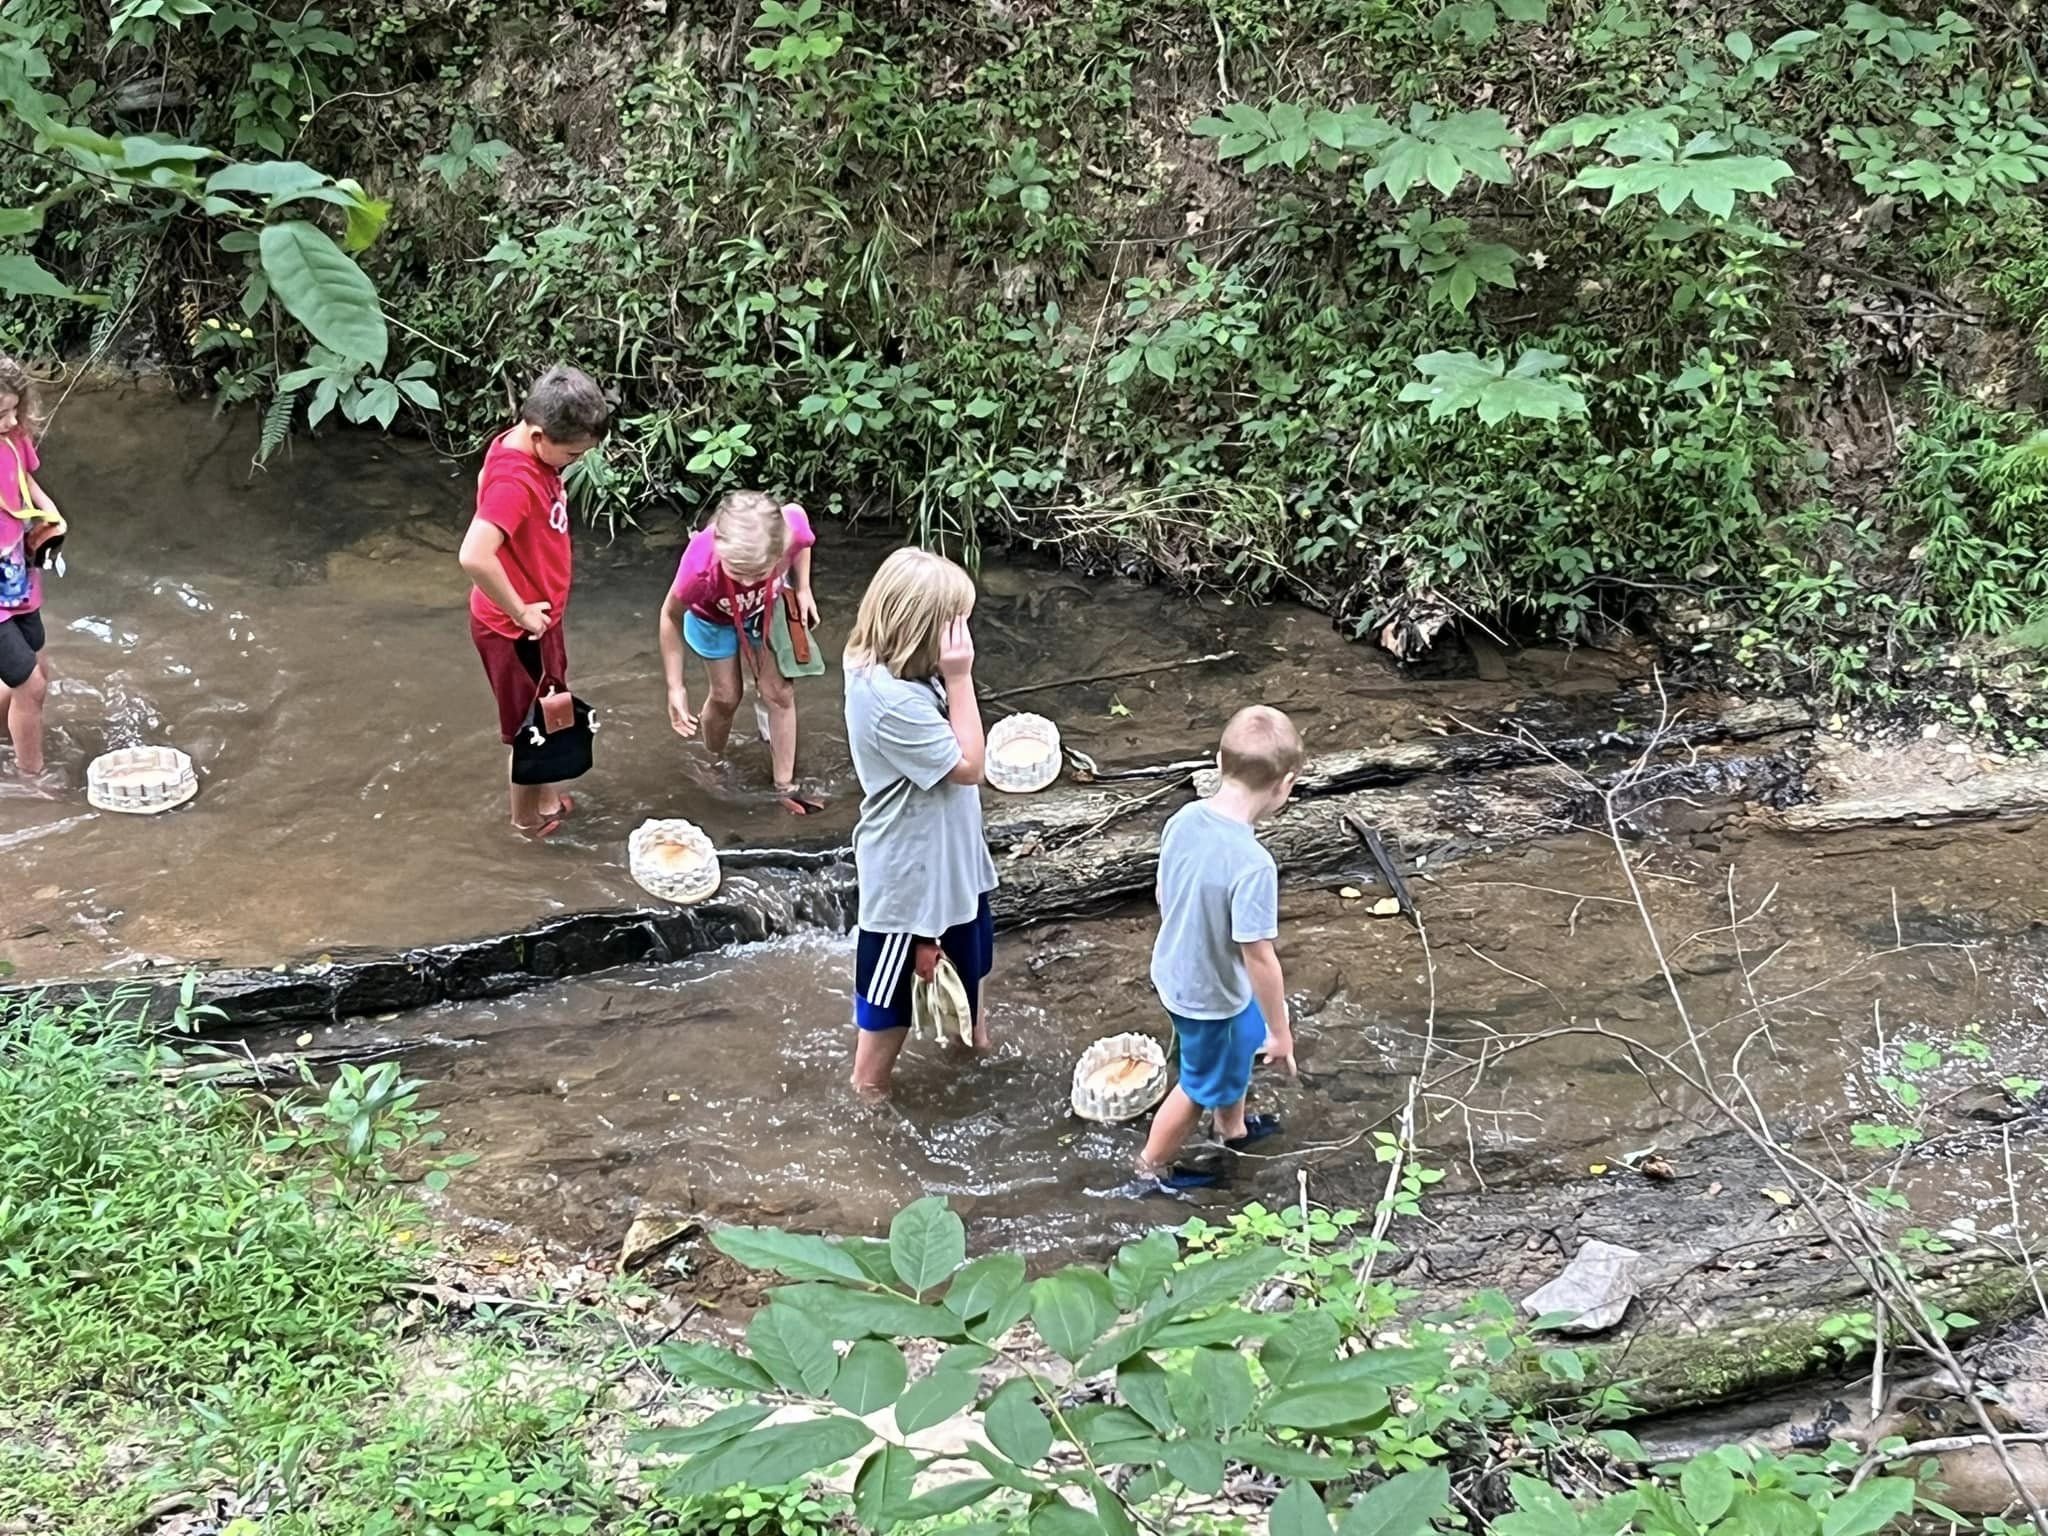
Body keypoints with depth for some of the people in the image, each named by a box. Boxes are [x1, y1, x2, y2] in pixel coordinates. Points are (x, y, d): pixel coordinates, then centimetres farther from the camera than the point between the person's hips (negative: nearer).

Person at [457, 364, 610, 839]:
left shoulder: (531, 450, -5)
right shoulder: (514, 482, -34)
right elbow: (474, 557, -45)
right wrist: (520, 612, -28)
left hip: (539, 616, 9)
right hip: (516, 630, -9)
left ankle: (546, 795, 47)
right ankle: (529, 816, 34)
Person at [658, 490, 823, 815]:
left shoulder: (792, 528, -43)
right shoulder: (701, 566, -47)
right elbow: (671, 616, -25)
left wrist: (802, 589, -13)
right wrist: (676, 687, -20)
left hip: (765, 610, 2)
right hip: (714, 619, -2)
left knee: (780, 693, 7)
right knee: (726, 697, 10)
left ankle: (785, 786, 22)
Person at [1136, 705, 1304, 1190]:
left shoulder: (1184, 819, -14)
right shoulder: (1252, 864, -36)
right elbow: (1259, 957, -28)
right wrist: (1281, 1031, -14)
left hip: (1176, 972, 7)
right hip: (1211, 995, -7)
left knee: (1239, 1051, 33)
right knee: (1203, 1085, 21)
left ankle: (1233, 1127, 59)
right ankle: (1152, 1166, 44)